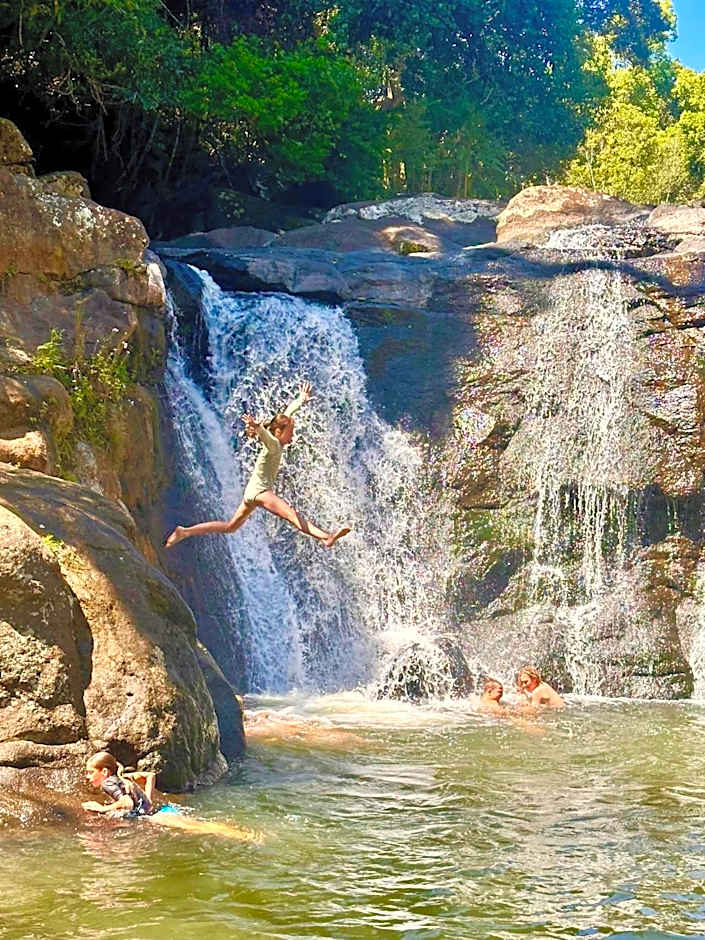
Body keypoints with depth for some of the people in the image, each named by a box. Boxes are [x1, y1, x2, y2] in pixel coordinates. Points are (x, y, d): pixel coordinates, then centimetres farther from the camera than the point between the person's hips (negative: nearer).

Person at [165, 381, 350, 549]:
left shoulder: (277, 443, 14)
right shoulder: (273, 444, -10)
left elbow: (288, 413, 29)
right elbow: (264, 434, -36)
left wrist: (301, 400, 39)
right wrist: (257, 427, -57)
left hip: (251, 492, 10)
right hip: (259, 490, -10)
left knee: (230, 527, 17)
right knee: (292, 514, -29)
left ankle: (186, 531, 18)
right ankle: (326, 536, -48)